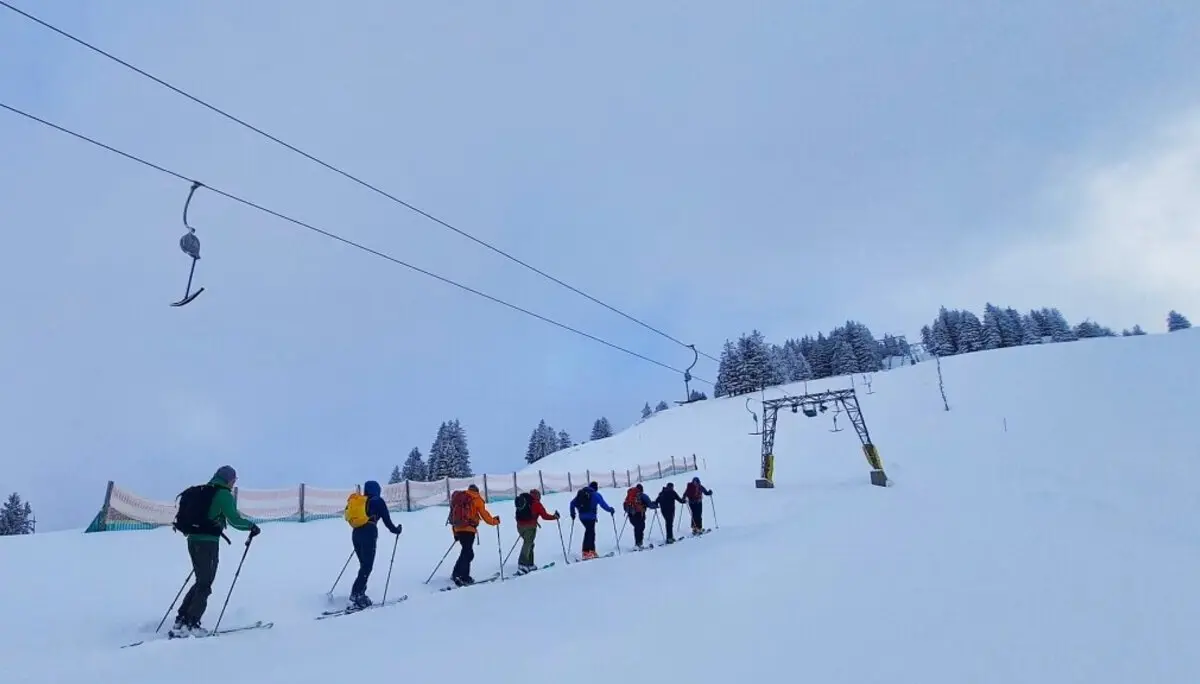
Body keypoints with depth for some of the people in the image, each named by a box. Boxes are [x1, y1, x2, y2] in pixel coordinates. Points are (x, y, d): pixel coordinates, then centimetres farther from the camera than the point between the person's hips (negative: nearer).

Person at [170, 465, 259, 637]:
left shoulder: (202, 491, 17)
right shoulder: (223, 494, -9)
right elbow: (234, 520, -15)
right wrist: (252, 526, 0)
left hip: (193, 539, 8)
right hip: (208, 542, -8)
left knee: (201, 581, 18)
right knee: (205, 585, -1)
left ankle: (180, 621, 17)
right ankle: (189, 625, -4)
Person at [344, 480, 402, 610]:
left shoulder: (356, 500, 18)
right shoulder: (378, 501, 2)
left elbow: (351, 517, 20)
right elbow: (387, 520, 0)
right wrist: (395, 530, 14)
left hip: (355, 534, 6)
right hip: (369, 534, -6)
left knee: (364, 566, 15)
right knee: (367, 567, -5)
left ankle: (360, 594, 8)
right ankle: (356, 596, -14)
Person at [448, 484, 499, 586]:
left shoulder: (458, 497, 19)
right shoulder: (476, 499, 2)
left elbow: (453, 514, 19)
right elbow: (484, 514, 1)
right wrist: (494, 521, 17)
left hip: (458, 528, 7)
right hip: (468, 529, -7)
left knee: (465, 552, 18)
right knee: (468, 553, -5)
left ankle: (456, 574, 20)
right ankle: (463, 577, -10)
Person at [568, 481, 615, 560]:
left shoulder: (581, 493, 13)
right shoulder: (596, 495, -3)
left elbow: (572, 503, 12)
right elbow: (603, 504, -5)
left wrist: (573, 513, 20)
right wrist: (610, 510, 11)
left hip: (582, 516, 6)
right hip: (590, 517, -6)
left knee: (591, 532, 17)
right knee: (589, 533, -1)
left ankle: (592, 551, 18)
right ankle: (586, 553, -5)